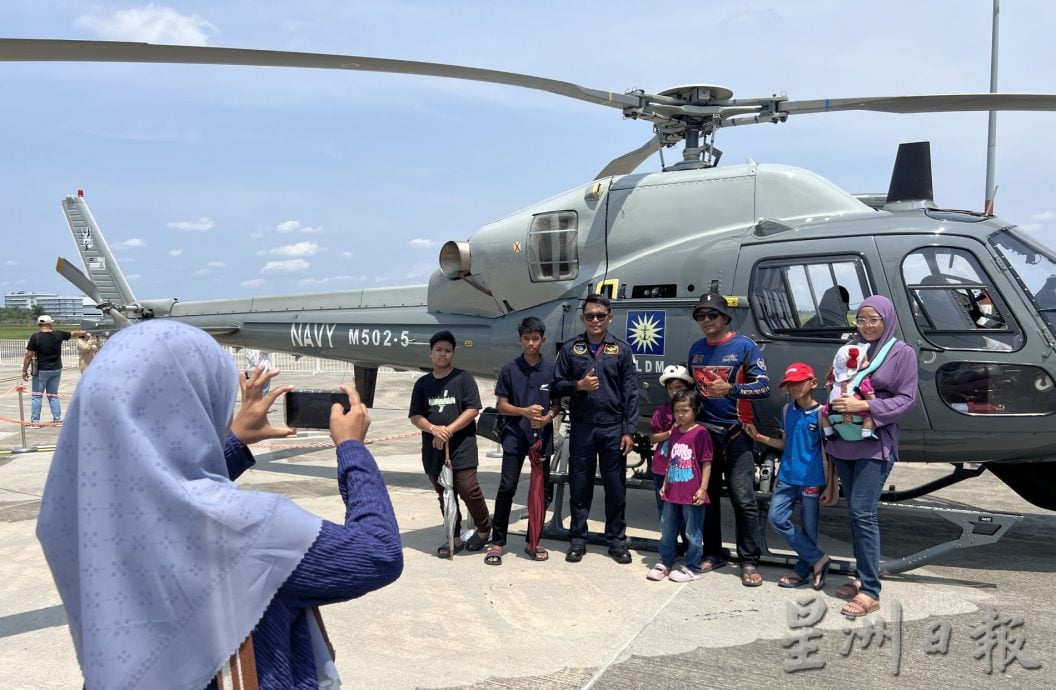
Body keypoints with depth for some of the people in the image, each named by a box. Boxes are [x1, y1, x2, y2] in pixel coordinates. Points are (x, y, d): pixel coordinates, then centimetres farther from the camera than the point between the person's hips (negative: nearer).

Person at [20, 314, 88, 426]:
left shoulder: (35, 337, -12)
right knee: (53, 395, 14)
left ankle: (35, 420, 6)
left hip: (41, 371, -3)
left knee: (37, 396, 5)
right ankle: (57, 419, 14)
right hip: (56, 370, 3)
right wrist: (84, 332, 37)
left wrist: (24, 370, -2)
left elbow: (29, 355, -12)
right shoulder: (59, 335, -2)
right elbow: (73, 333, 17)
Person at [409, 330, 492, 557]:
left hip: (462, 447, -4)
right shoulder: (422, 383, 11)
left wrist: (449, 430, -15)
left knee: (468, 490, -9)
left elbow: (472, 409, -7)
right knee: (445, 496, 10)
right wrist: (433, 429, -13)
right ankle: (455, 538, 20)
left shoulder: (463, 378, 1)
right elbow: (415, 416, 7)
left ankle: (484, 528, 15)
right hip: (433, 449, 4)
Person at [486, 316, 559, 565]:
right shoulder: (509, 370, -1)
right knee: (507, 487, -4)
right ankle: (497, 542, 5)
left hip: (542, 437, 2)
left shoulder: (551, 370, 2)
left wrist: (547, 418, -14)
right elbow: (502, 405, 0)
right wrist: (525, 411, -17)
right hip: (515, 437, -2)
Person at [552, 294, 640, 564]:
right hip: (581, 427, 0)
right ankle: (577, 539, 19)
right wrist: (578, 385, -13)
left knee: (616, 487, 6)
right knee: (579, 486, 7)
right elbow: (556, 387, 7)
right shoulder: (570, 349, 6)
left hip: (613, 428, 0)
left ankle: (617, 540, 18)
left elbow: (631, 393, 2)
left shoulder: (621, 349, 5)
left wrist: (629, 431, -4)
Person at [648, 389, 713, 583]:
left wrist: (703, 488, -15)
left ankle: (692, 568, 17)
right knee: (667, 530, 15)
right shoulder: (674, 432, 11)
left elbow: (706, 463, -11)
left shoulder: (701, 433, -11)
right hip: (672, 492, 7)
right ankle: (665, 563, 28)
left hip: (692, 495, -7)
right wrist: (665, 484, 17)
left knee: (693, 533, 5)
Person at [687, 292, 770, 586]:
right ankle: (712, 554, 22)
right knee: (706, 495, 10)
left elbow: (764, 386, -10)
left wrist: (730, 388, -25)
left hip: (735, 432, -5)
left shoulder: (744, 346, -4)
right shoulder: (696, 349, 11)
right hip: (703, 430, 5)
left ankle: (749, 561, 2)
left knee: (743, 499, -6)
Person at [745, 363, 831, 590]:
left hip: (811, 479, -5)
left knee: (808, 527, 3)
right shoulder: (787, 411, 8)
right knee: (777, 518, -3)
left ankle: (802, 572, 19)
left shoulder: (820, 413, -8)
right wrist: (758, 436, 10)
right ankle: (818, 559, 6)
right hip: (787, 477, 6)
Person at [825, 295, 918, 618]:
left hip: (875, 445, -5)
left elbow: (906, 399, -8)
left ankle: (870, 591, -7)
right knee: (855, 513, 10)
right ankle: (863, 577, 20)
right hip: (844, 443, 6)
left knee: (863, 513, -12)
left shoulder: (902, 352, -2)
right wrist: (830, 408, 0)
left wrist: (864, 406, -18)